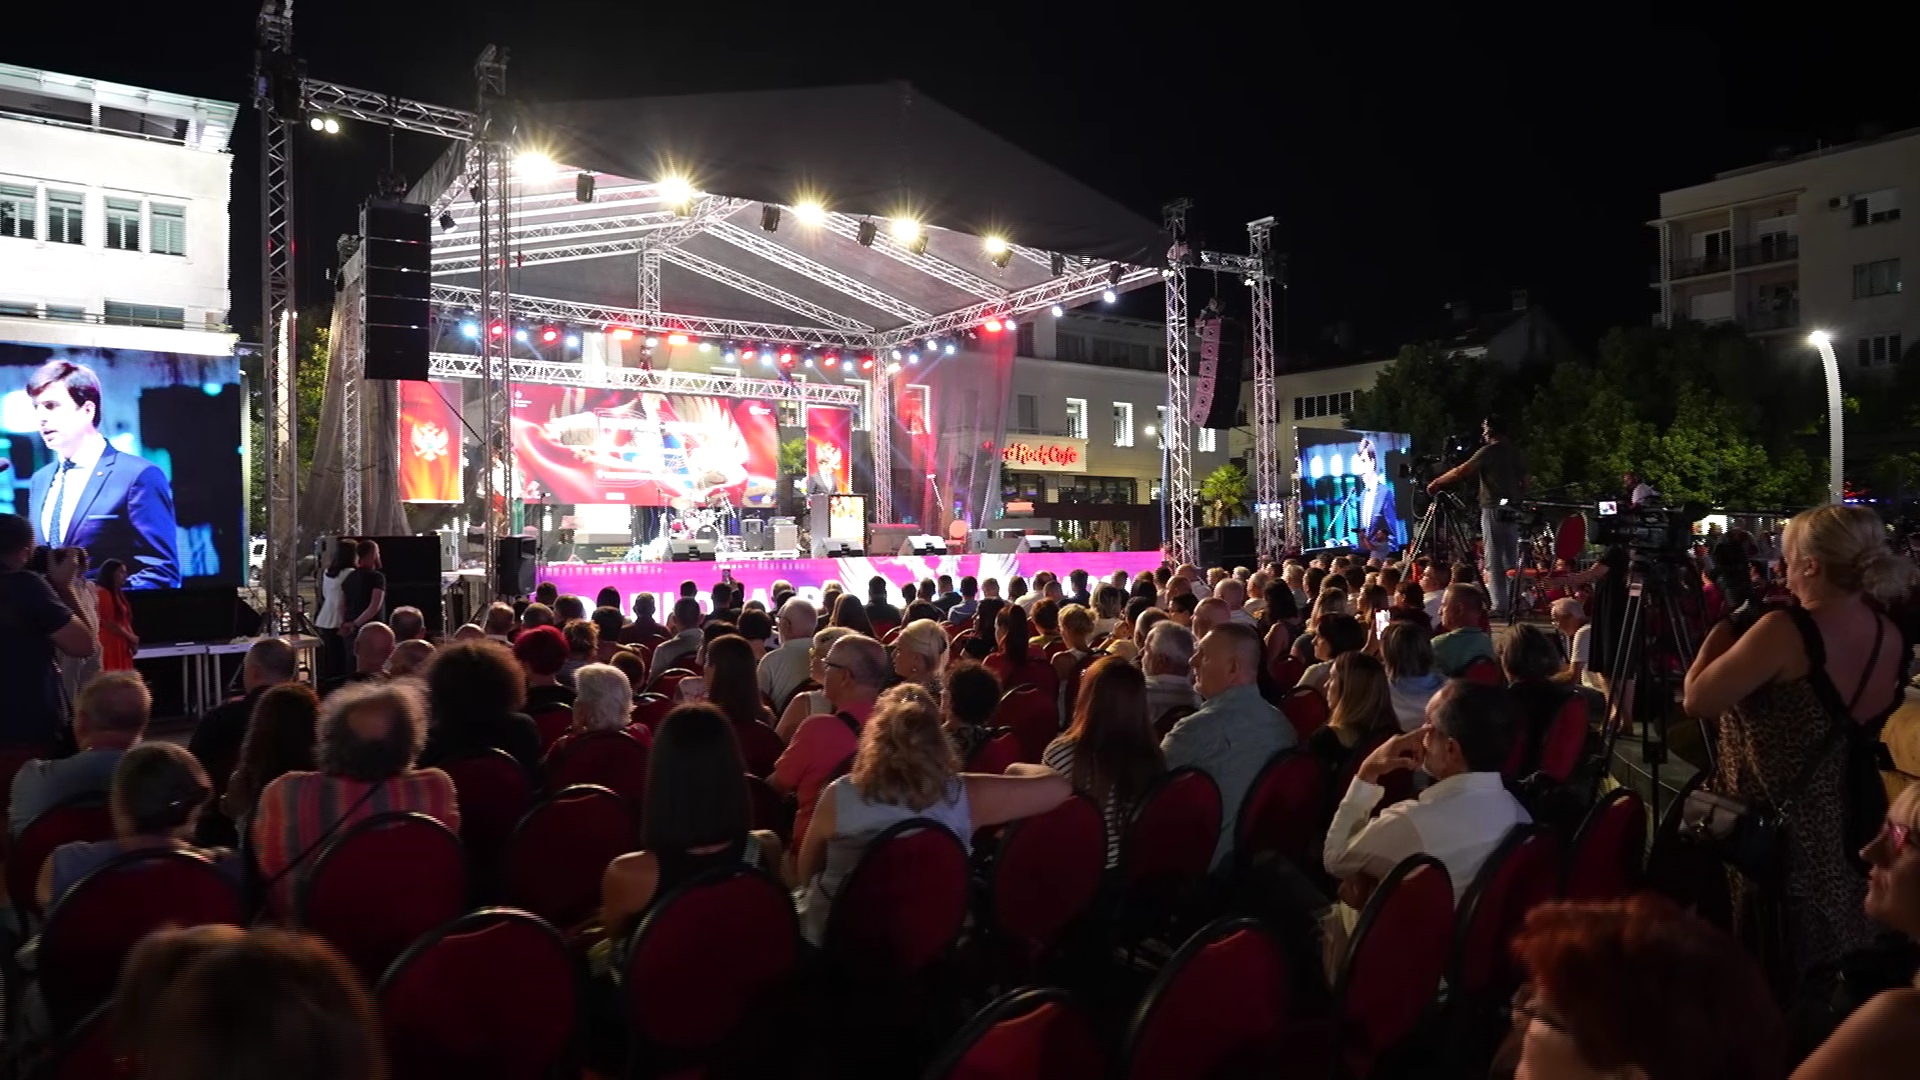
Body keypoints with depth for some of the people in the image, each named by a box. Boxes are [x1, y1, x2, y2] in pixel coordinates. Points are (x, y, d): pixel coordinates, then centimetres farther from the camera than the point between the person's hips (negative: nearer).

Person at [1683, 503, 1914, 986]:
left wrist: (1723, 629, -7)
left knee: (1766, 976, 10)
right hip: (1848, 828, 8)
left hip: (1779, 831, -8)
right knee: (1833, 973, 25)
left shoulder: (1786, 631, -26)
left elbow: (1697, 699, -22)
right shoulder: (1890, 637, 0)